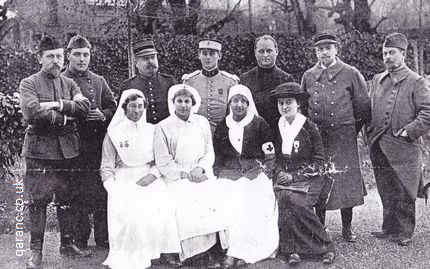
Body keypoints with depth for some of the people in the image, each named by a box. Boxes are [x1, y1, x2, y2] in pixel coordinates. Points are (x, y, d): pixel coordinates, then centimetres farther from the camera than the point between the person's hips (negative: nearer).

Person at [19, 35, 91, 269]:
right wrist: (63, 117, -11)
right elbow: (32, 113, -16)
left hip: (67, 150, 4)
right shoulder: (28, 84, 1)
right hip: (39, 150, -4)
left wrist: (58, 105, -14)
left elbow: (84, 106, -4)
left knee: (67, 199, 10)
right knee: (38, 201, -3)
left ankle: (67, 244, 22)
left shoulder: (69, 84, 14)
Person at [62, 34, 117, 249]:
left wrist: (103, 115, -3)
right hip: (74, 145, -4)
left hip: (99, 144, 4)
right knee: (78, 194, -1)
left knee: (102, 192, 6)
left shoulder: (99, 81, 16)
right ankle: (79, 241, 10)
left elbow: (113, 107, 16)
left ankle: (103, 239, 16)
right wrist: (78, 113, -13)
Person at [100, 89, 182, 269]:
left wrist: (152, 175, -7)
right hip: (124, 180, -1)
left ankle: (167, 253, -13)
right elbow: (106, 168, 5)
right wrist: (114, 191, -10)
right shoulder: (113, 133, 6)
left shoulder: (151, 130, 13)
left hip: (149, 178, 2)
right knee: (129, 213, -30)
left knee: (163, 209, -26)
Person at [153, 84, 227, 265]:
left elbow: (209, 153, 12)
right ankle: (194, 252, -19)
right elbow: (163, 163, -4)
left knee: (213, 199, -24)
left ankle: (207, 249, -16)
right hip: (176, 178, -3)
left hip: (201, 174, 3)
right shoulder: (162, 128, 0)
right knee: (187, 204, -29)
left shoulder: (202, 123, 12)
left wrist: (200, 168, -8)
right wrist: (186, 175, -12)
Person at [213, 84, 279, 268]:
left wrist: (264, 175, -2)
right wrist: (219, 176, 7)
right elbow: (216, 158, 19)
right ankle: (238, 251, -20)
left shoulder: (259, 124, 6)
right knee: (229, 205, -23)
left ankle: (237, 252, -20)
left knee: (253, 205, -24)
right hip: (229, 176, 2)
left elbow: (270, 156, 7)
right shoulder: (222, 127, 13)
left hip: (255, 174, -2)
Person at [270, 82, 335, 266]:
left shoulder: (310, 128, -3)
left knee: (298, 202, -31)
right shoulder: (277, 128, 10)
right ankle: (289, 250, -23)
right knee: (283, 198, -30)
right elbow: (275, 157, 19)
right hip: (284, 177, 3)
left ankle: (325, 245, -14)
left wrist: (294, 176, -12)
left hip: (308, 177, -3)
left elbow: (319, 161, -3)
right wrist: (279, 172, -3)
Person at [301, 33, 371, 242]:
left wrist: (352, 130, 9)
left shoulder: (351, 74, 1)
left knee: (346, 181, 1)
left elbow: (364, 106, 6)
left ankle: (347, 227, 15)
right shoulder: (308, 76, 9)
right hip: (315, 137, 2)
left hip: (343, 137, -2)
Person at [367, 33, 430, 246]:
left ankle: (405, 231, 13)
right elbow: (368, 110, 21)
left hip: (404, 147, -5)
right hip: (379, 147, 5)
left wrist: (409, 131, -13)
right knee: (386, 192, 12)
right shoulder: (376, 81, 13)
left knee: (404, 192, 1)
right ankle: (389, 227, 24)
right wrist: (371, 134, 10)